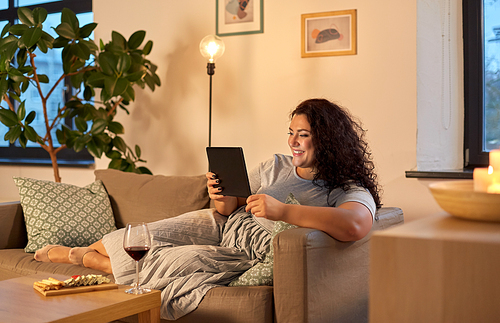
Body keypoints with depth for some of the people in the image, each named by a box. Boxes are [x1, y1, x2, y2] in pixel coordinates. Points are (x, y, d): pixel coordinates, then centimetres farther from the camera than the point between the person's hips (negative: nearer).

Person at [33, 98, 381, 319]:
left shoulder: (351, 193, -20)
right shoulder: (277, 165, -2)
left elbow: (355, 226, -44)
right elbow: (230, 208, 4)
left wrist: (283, 211, -44)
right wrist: (221, 197, -21)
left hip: (245, 255, -4)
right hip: (220, 225, 4)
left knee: (156, 263, -9)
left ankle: (86, 259, 20)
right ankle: (77, 251, 30)